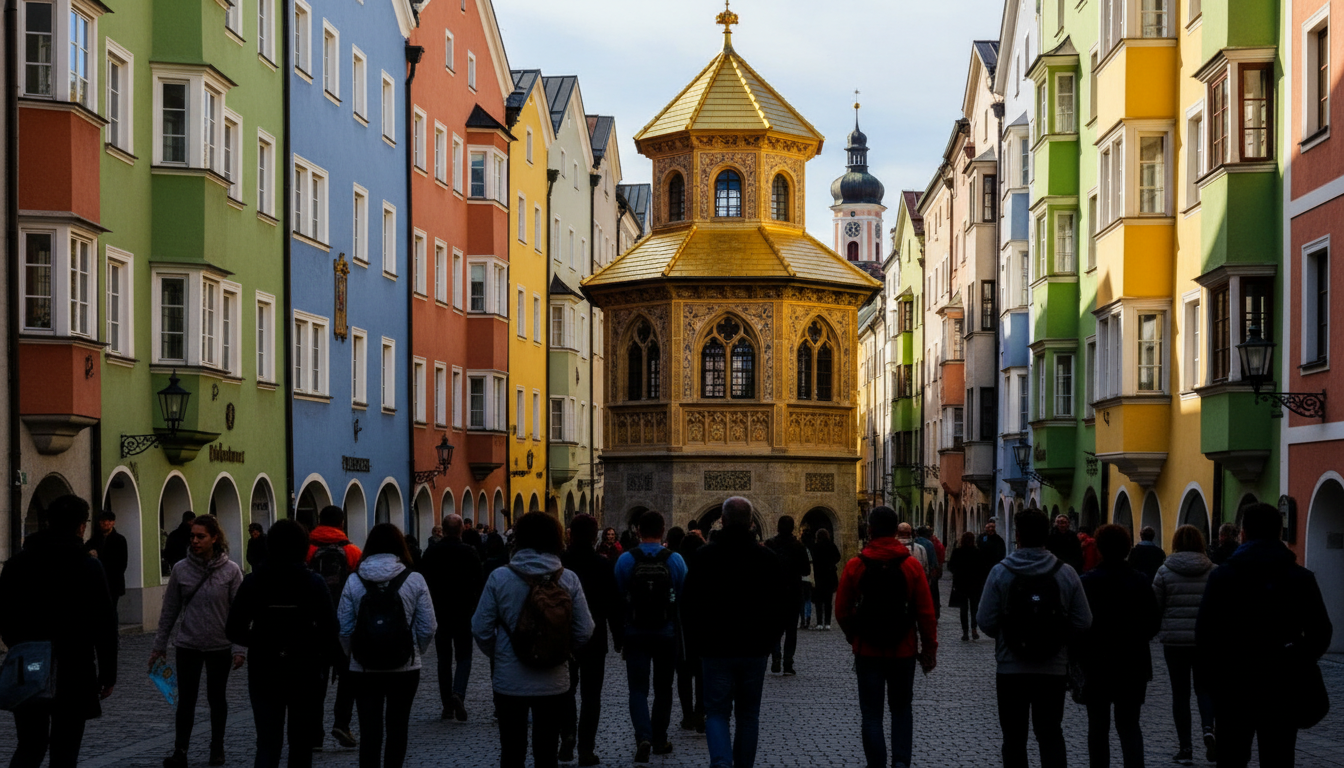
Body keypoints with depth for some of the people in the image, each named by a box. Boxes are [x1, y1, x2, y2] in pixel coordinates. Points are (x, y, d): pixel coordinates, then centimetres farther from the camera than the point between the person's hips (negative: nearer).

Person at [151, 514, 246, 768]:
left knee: (216, 698, 12)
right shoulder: (181, 569, -3)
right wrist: (160, 645, 6)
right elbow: (170, 609, 4)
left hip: (219, 646, -1)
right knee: (186, 699, -4)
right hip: (188, 646, 1)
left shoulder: (231, 570, -7)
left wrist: (239, 648, -12)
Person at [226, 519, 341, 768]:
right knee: (301, 742, 15)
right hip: (304, 670, 0)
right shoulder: (313, 582, -7)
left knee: (267, 743, 0)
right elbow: (330, 629, -14)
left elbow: (233, 631, -5)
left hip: (264, 670, 0)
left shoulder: (253, 582, -4)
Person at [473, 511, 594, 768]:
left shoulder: (500, 577, -10)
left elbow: (481, 629, -7)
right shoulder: (569, 579, -8)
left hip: (509, 680, -1)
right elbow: (583, 631, -5)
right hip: (552, 680, 1)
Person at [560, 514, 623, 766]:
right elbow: (613, 605, -7)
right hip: (595, 638, -1)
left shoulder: (558, 563, -6)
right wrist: (618, 638, 3)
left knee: (567, 689, 16)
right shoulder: (603, 565, -9)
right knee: (590, 694, 5)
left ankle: (567, 734, -2)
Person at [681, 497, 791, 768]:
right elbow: (785, 606, 4)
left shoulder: (705, 556, -7)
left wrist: (697, 642, 6)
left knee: (717, 711, 3)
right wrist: (770, 639, 16)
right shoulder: (768, 558, -1)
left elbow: (688, 605, -6)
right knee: (748, 714, 14)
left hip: (717, 650, -2)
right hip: (755, 651, 2)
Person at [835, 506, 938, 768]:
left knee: (871, 714, 7)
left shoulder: (855, 567, -7)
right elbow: (926, 613, -5)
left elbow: (842, 611, -1)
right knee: (902, 708, 16)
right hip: (903, 651, 1)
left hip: (867, 651, -1)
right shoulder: (912, 566, -6)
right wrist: (929, 649, 5)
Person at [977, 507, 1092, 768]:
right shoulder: (1066, 573, -6)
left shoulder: (1001, 572, -10)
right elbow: (1083, 622, -6)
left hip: (1011, 668, -1)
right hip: (1053, 668, 1)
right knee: (1051, 735, 11)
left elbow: (985, 621, -11)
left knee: (1014, 736, 9)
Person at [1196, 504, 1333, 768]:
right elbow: (1321, 634, 1)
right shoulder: (1302, 578, 0)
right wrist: (1296, 665, 14)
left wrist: (1214, 668, 5)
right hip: (1282, 686, 1)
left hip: (1233, 684, -1)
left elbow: (1204, 630, -9)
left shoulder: (1222, 575, -5)